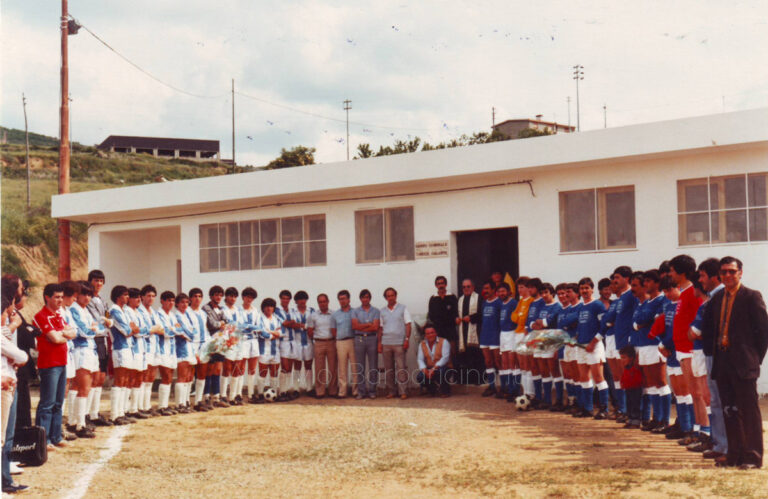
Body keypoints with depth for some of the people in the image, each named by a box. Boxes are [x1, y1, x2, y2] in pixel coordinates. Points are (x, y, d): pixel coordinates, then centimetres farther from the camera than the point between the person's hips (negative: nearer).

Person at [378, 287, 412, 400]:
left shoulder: (402, 308, 6)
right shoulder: (382, 311, 14)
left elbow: (408, 324, 3)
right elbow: (380, 328, 14)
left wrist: (407, 339, -8)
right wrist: (379, 342, 5)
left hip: (399, 343, -3)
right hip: (386, 343, 3)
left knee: (401, 368, -8)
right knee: (388, 369, 5)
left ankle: (403, 391, -7)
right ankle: (391, 391, 11)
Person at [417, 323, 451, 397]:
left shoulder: (444, 342, -4)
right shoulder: (422, 344, 9)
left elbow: (445, 358, -16)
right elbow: (420, 359, 0)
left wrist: (434, 368, -28)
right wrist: (424, 369, -21)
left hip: (441, 367, -3)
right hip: (428, 368, 3)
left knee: (441, 371, -38)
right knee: (420, 376, -26)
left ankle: (445, 391, -8)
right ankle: (432, 390, 7)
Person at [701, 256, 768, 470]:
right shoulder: (717, 298, 13)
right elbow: (707, 326, 22)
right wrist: (712, 349, 11)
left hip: (743, 364, -7)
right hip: (722, 362, 7)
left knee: (749, 410, -3)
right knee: (729, 410, 11)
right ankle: (735, 454, 18)